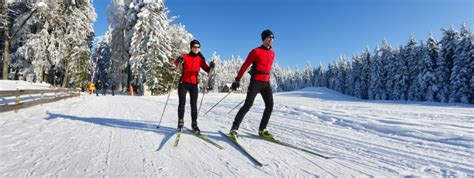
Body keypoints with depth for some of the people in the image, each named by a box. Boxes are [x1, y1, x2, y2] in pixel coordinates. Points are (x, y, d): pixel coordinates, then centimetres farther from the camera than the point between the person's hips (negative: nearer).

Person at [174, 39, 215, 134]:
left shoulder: (200, 59, 5)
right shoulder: (185, 56, 0)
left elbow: (207, 70, 0)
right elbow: (176, 63, -13)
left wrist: (211, 66, -22)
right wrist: (178, 60, -36)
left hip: (194, 84, 1)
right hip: (183, 83, -1)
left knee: (194, 104, -3)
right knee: (182, 103, -3)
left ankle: (194, 124, 6)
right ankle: (180, 123, 10)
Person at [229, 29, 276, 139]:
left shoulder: (272, 53, 15)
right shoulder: (256, 51, -5)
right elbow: (245, 65, -6)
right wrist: (237, 80, -10)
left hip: (266, 83, 7)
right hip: (256, 82, -6)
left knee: (270, 105, 0)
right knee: (248, 105, -12)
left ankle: (262, 130, 12)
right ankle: (234, 128, -5)